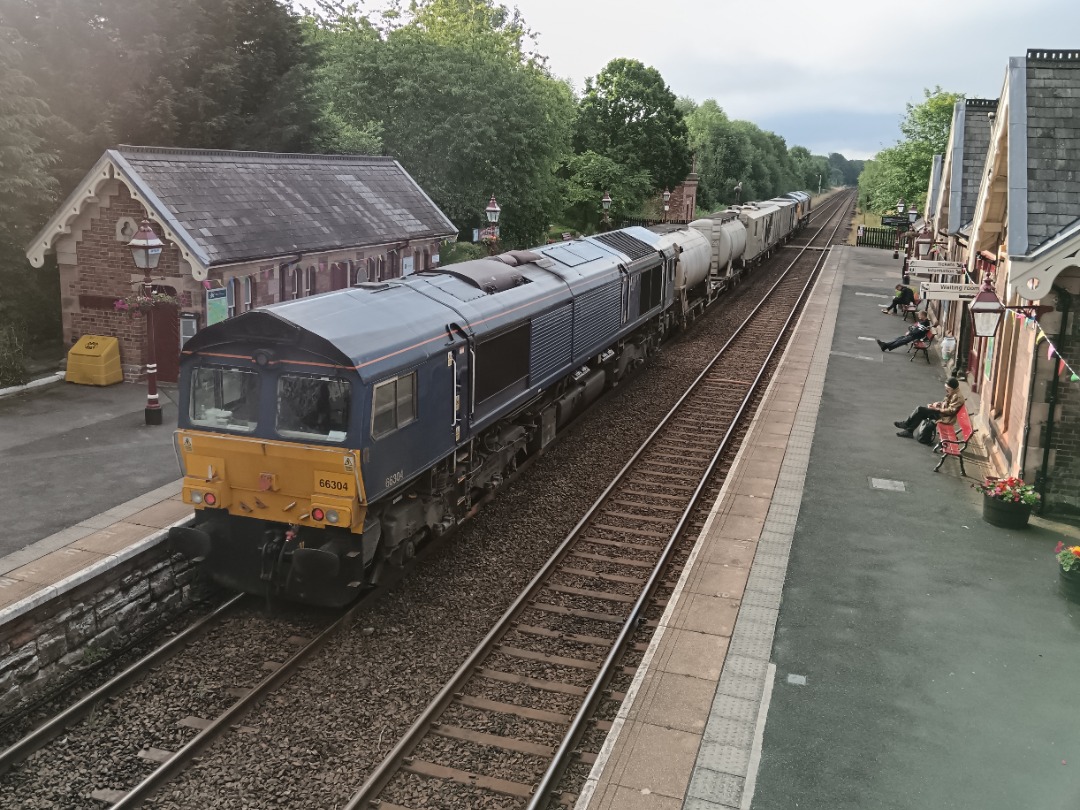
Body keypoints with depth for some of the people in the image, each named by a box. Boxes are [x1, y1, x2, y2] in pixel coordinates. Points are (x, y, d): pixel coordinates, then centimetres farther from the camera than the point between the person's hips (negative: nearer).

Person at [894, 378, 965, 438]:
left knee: (920, 409, -16)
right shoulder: (951, 393, 9)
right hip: (941, 411, 10)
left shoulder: (958, 397, -20)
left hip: (944, 417, -10)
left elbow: (951, 411, -23)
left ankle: (906, 424, -3)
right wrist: (937, 404, 1)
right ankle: (908, 430, -2)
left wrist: (937, 409, -20)